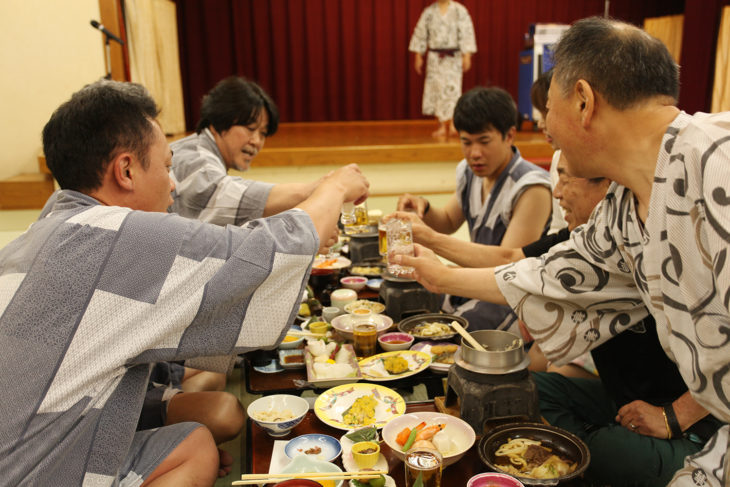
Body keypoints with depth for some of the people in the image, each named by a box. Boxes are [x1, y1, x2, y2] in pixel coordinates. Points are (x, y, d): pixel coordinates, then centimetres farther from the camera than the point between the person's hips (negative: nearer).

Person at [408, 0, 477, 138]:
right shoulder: (429, 12, 6)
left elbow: (466, 33, -4)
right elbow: (420, 34, 9)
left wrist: (467, 56, -10)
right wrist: (418, 56, 6)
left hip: (454, 57, -2)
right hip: (435, 58, 2)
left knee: (452, 89, -11)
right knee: (437, 90, -1)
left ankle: (453, 125, -8)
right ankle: (442, 126, 6)